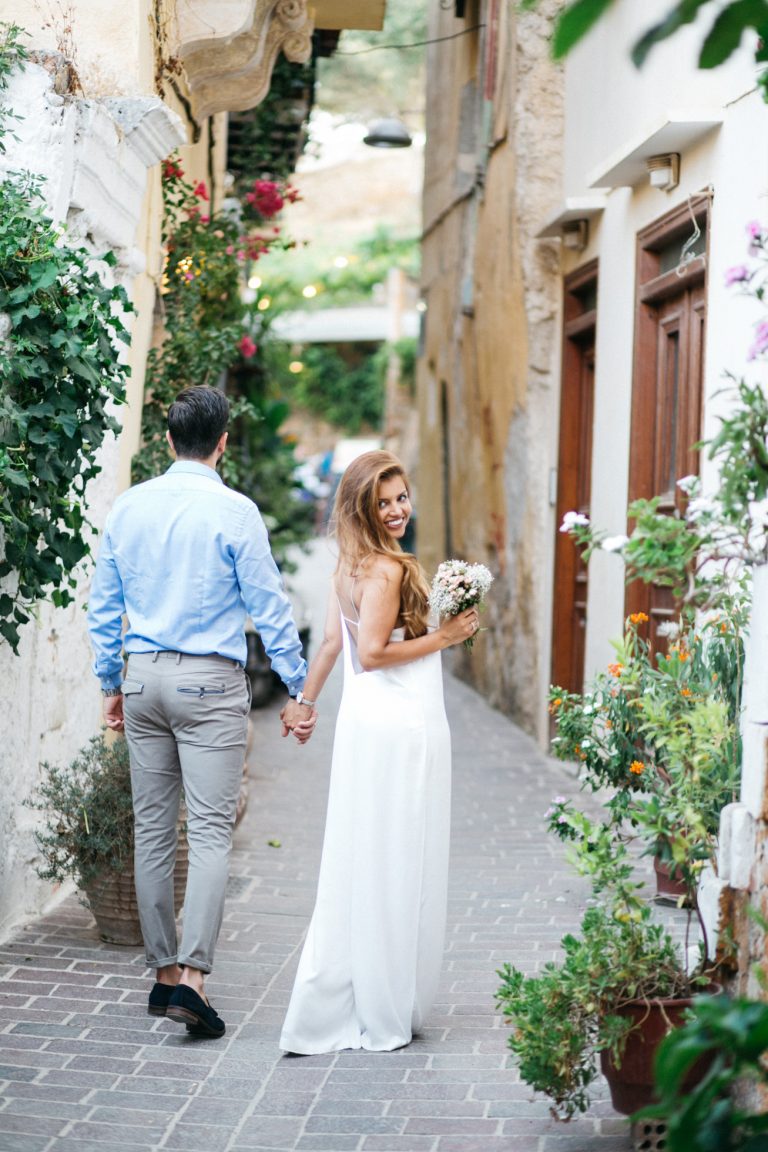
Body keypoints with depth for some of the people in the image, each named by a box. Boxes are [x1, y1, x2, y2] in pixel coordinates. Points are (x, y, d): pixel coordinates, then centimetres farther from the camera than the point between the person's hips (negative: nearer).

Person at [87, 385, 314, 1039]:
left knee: (153, 830, 11)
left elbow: (103, 604, 11)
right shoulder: (234, 512, -9)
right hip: (210, 682, -5)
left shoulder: (129, 507, 6)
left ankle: (163, 972, 17)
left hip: (143, 679, 5)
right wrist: (297, 689, 1)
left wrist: (111, 684, 20)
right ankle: (191, 978, -14)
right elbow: (269, 606, -7)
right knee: (211, 833, -5)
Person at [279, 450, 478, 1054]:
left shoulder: (349, 566, 11)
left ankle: (327, 1012, 17)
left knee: (359, 868, 12)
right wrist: (444, 636, -13)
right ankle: (385, 1014, 9)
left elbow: (332, 642, 17)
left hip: (366, 725, 9)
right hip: (402, 729, -9)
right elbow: (371, 653, -21)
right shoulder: (386, 569, -16)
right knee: (395, 868, 0)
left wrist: (305, 703, 26)